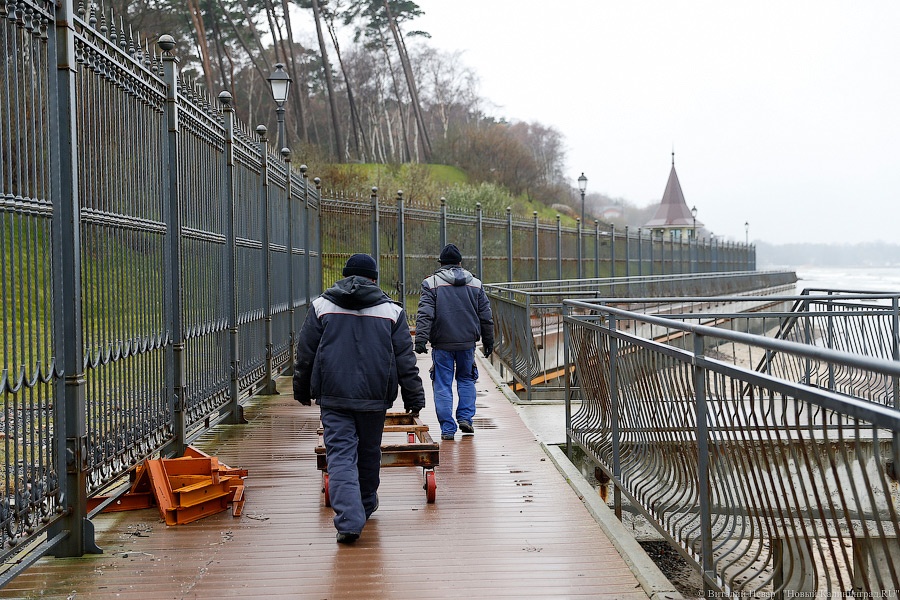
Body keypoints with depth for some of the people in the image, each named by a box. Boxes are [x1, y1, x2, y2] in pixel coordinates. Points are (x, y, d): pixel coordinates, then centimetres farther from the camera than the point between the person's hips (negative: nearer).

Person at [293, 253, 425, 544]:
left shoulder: (321, 306, 3)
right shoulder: (391, 310, 4)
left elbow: (305, 353, 7)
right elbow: (405, 360, 4)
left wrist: (301, 390, 19)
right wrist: (414, 398, 10)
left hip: (333, 397, -1)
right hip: (374, 398, 1)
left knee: (340, 456, -4)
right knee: (369, 454, 18)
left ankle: (349, 521, -18)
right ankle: (366, 506, 37)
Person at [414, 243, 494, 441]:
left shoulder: (431, 283, -2)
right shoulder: (475, 284, 8)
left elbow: (425, 314, -12)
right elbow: (486, 317, 11)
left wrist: (421, 339, -16)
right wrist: (488, 341, 18)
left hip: (442, 344, -2)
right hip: (467, 343, 3)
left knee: (443, 385, 4)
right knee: (466, 380, 21)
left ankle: (447, 428, 2)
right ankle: (465, 418, 11)